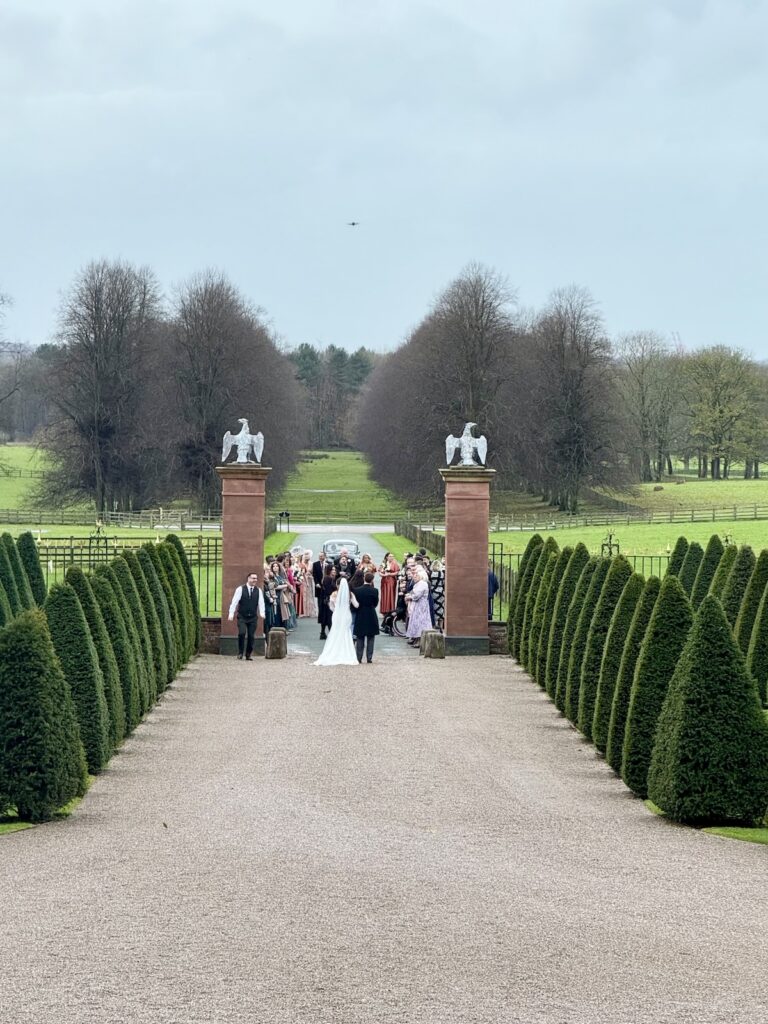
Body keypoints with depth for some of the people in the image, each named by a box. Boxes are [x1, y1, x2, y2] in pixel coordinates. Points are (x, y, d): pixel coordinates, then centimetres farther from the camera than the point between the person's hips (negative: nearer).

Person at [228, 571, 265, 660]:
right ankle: (240, 653, -1)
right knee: (242, 633, -17)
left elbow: (261, 603, 1)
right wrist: (231, 613, -14)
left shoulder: (258, 591, 6)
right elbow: (234, 602, -6)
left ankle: (248, 655, 11)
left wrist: (262, 613, -16)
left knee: (251, 636, 0)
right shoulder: (240, 589, -3)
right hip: (242, 617, -2)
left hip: (253, 617, 2)